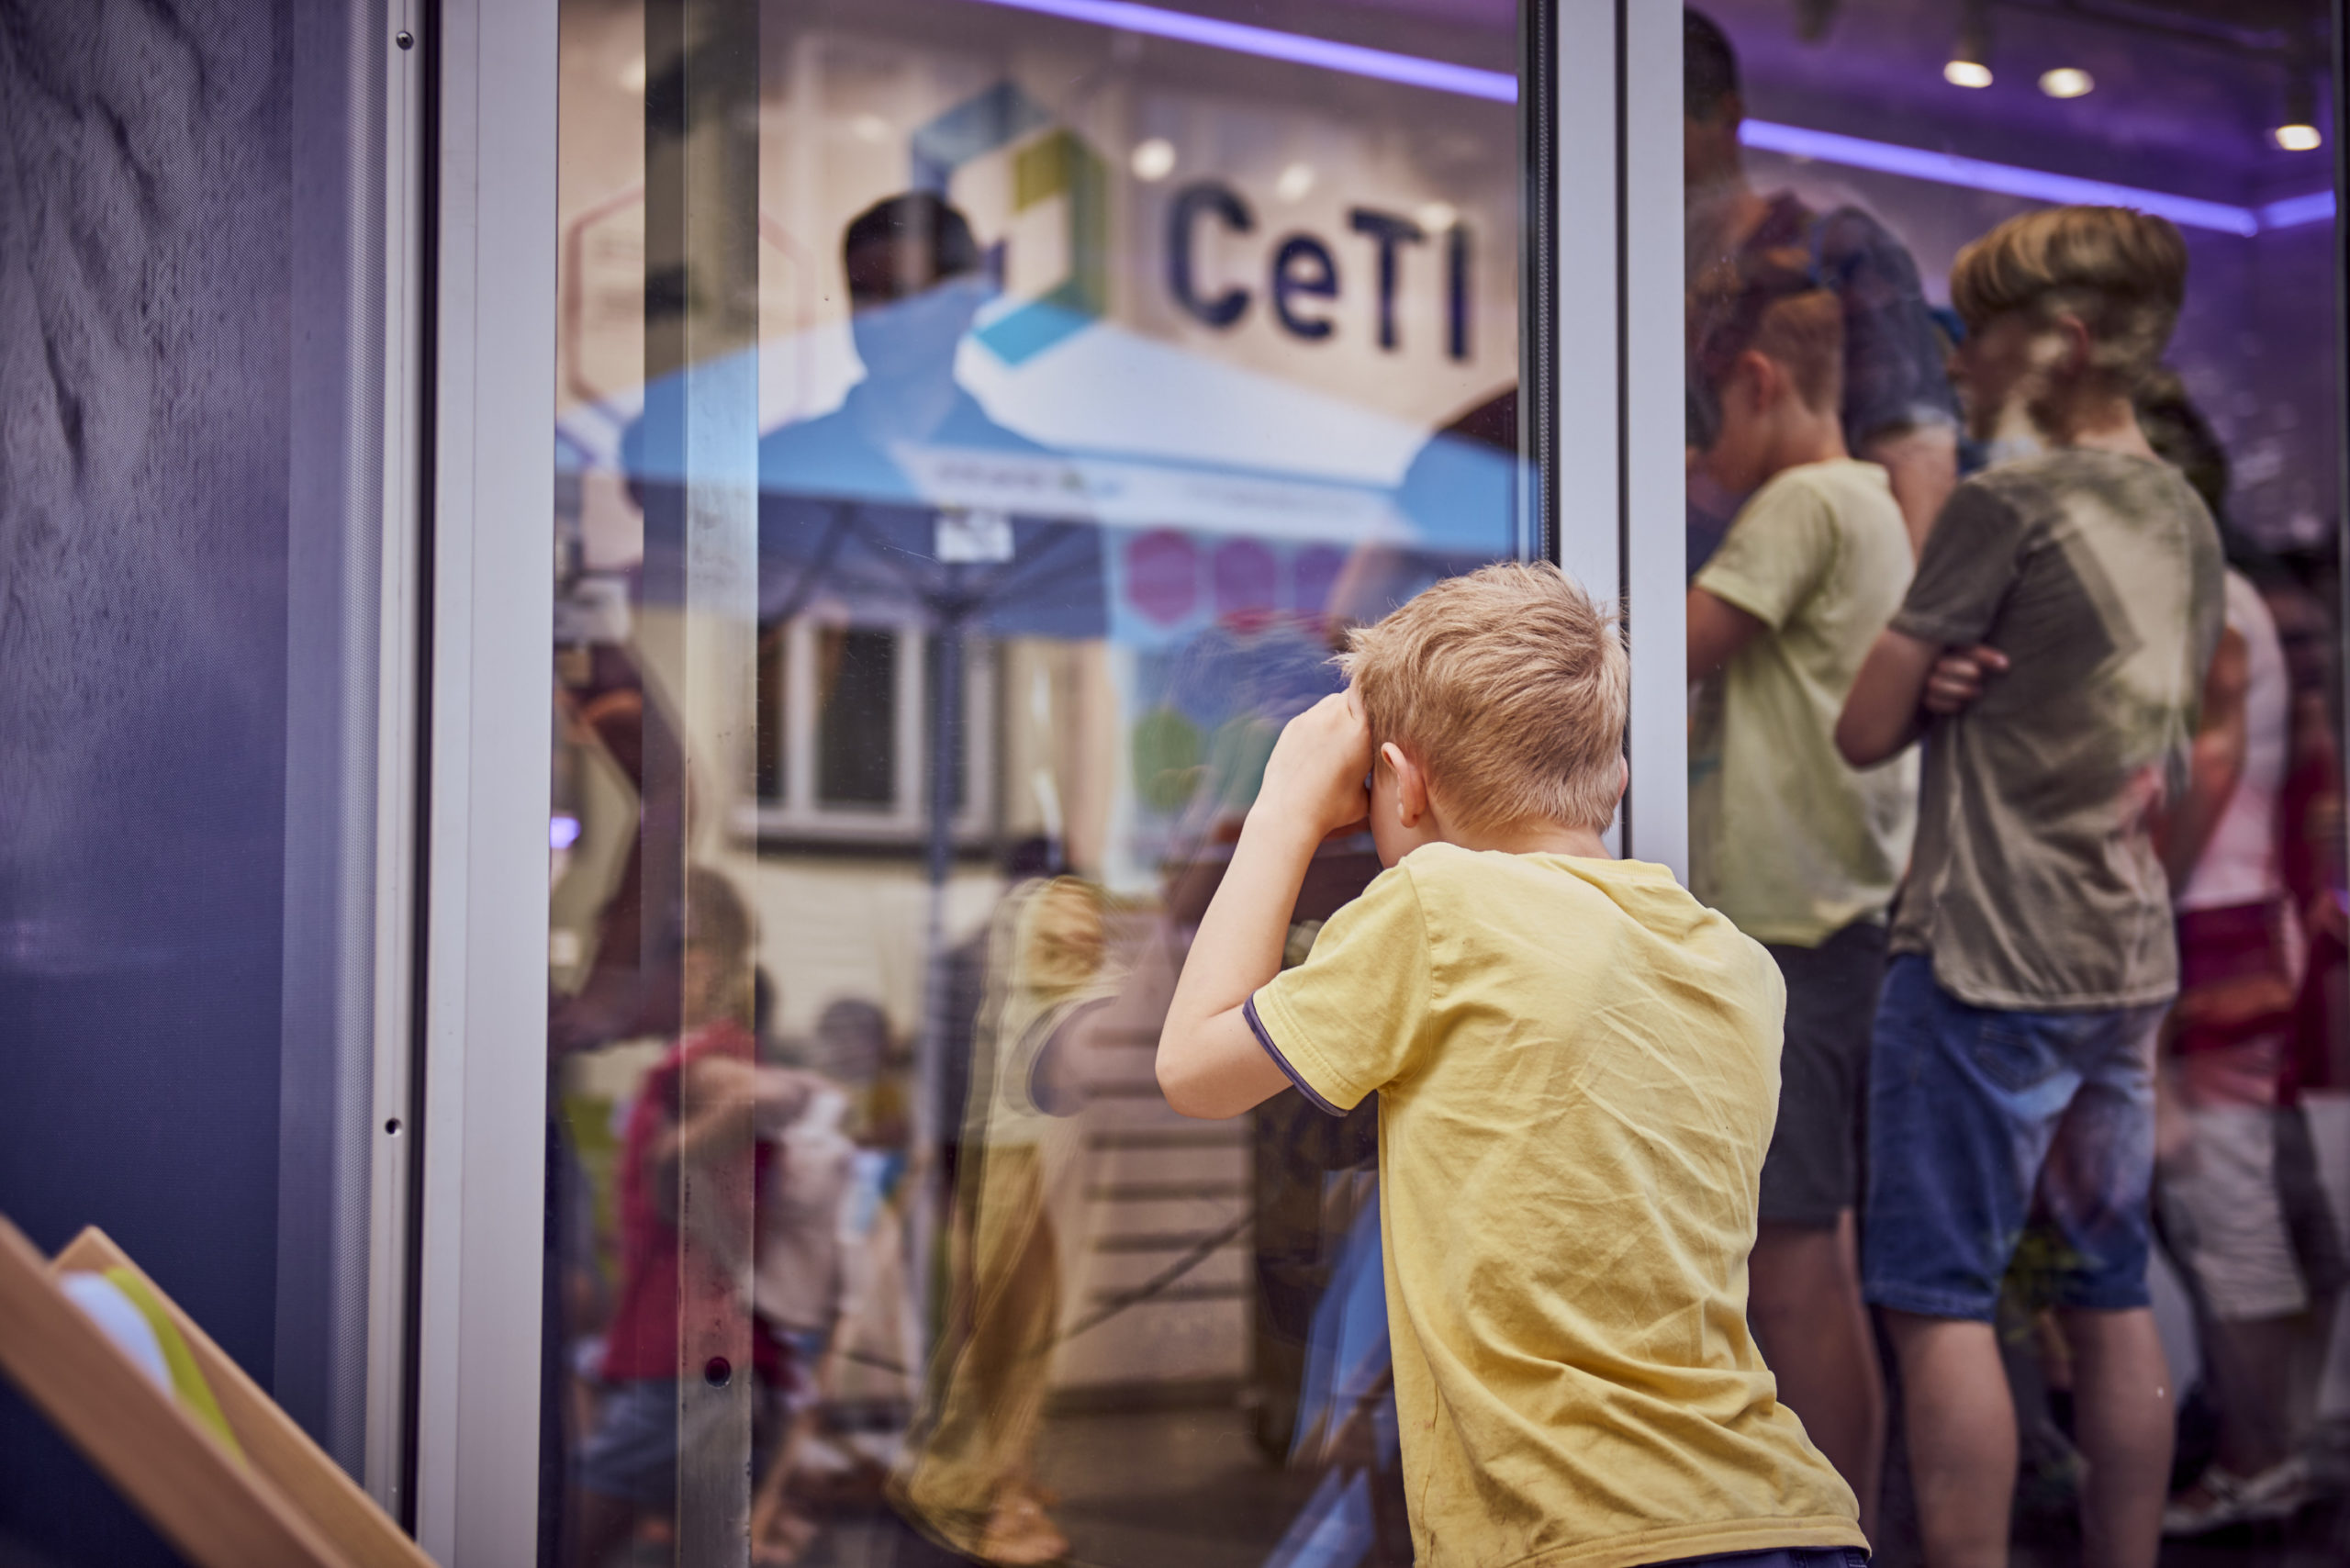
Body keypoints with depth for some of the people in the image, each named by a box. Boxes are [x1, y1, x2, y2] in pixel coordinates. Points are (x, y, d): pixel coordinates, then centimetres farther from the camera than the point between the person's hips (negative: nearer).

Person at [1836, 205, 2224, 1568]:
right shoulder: (2189, 521, 11)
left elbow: (1866, 733, -9)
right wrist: (1977, 689, 1)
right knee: (2112, 1300, 12)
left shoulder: (2007, 504, -12)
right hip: (2130, 965, 8)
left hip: (1984, 961, -8)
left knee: (1942, 1303, -2)